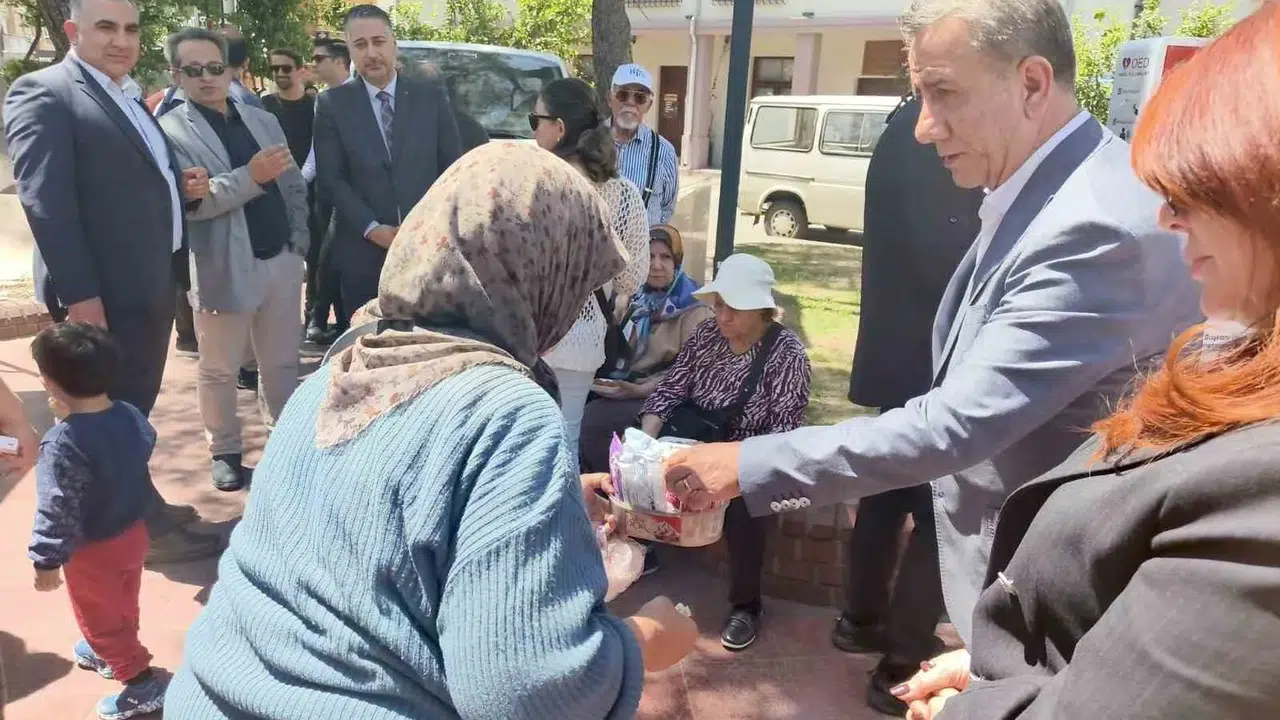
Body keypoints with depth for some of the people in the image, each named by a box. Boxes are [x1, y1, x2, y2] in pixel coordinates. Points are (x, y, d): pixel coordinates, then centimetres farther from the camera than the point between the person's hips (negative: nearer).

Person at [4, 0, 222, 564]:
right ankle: (147, 526, 15)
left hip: (153, 282, 9)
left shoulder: (131, 100, 18)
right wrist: (80, 294, -23)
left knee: (135, 409, 18)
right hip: (106, 292, -8)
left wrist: (183, 188, 3)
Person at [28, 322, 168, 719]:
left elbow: (56, 511, -27)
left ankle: (142, 684, 20)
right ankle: (111, 653, 52)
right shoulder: (131, 415, -11)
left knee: (98, 618, 14)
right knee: (122, 607, 28)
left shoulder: (62, 444, -31)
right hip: (133, 533, 7)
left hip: (93, 552, -7)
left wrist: (48, 562, -14)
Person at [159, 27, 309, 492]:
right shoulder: (170, 131, -7)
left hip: (281, 261, 5)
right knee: (219, 371, 9)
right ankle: (225, 451, 24)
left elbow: (293, 184, 14)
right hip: (224, 271, -4)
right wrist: (250, 175, -25)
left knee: (283, 362, 14)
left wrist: (299, 239, 3)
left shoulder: (263, 120, 11)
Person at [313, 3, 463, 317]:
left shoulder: (431, 96, 5)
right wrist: (372, 229, -12)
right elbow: (330, 178, -1)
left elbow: (453, 167, 6)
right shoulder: (332, 104, 3)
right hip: (363, 251, 0)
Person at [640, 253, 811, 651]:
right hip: (697, 440, 5)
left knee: (742, 499, -33)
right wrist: (645, 438, -20)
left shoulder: (786, 352, -15)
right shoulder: (706, 333, 0)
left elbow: (784, 427, -20)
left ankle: (745, 605, -10)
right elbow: (670, 388, -2)